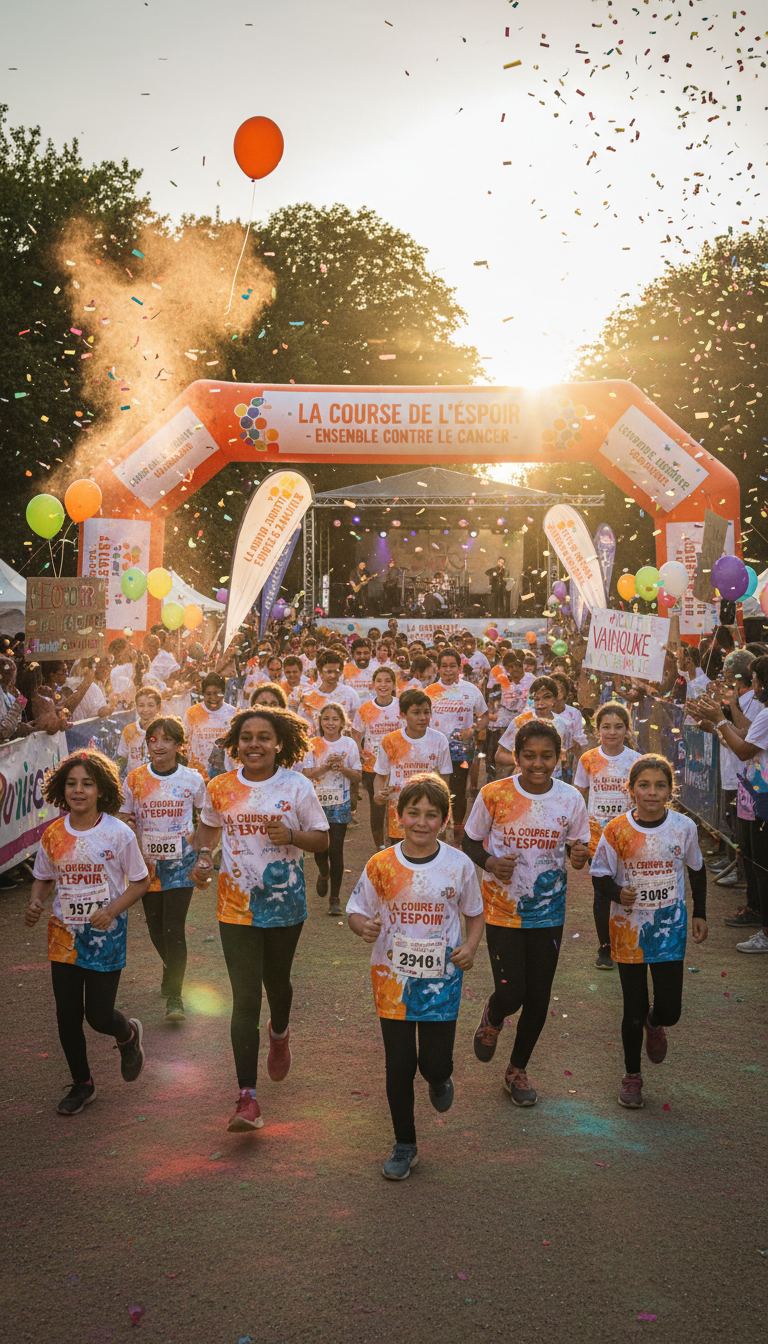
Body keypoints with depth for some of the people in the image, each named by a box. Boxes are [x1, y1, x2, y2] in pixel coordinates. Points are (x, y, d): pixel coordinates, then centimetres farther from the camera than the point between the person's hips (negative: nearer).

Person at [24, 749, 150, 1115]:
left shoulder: (118, 833, -11)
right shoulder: (53, 834, -3)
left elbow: (140, 881, -3)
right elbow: (43, 878, 12)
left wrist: (111, 911, -18)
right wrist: (35, 904, -9)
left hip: (106, 934, -3)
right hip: (64, 934, 3)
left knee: (99, 1016, -3)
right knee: (67, 1015, 7)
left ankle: (129, 1034, 34)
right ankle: (82, 1084, 29)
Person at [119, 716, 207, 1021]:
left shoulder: (192, 779, -4)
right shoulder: (134, 779, -2)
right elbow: (124, 820, 5)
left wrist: (194, 838, 0)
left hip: (180, 862, -3)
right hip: (147, 862, 3)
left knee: (174, 927, -11)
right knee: (155, 927, 12)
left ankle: (174, 997, -6)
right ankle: (172, 970, 41)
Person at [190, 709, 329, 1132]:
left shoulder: (296, 787, -7)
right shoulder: (221, 788, -2)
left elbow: (322, 839, -1)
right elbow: (208, 826, 18)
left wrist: (291, 835, -21)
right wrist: (203, 856, -1)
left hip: (285, 904, 0)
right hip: (236, 907, 0)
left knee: (277, 982, 21)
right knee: (244, 998, -7)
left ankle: (279, 1033, 56)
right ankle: (246, 1097, -6)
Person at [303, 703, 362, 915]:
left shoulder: (349, 744, 1)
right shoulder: (313, 745, 1)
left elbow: (357, 777, 2)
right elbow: (307, 774, -6)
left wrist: (343, 768, -16)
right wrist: (326, 766, -20)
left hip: (340, 803, -1)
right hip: (317, 801, 1)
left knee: (336, 850, -5)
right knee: (319, 848, 2)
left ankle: (335, 898, 4)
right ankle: (324, 873, 38)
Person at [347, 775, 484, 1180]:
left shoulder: (459, 865, -4)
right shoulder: (381, 866, -6)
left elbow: (475, 914, 9)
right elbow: (356, 910, 3)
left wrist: (470, 945, -10)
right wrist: (364, 927, -20)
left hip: (442, 978, 0)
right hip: (393, 977, 0)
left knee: (435, 1063, 0)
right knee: (399, 1065, 5)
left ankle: (439, 1080, 40)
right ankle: (405, 1145, 24)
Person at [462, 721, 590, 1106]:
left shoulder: (570, 799, -5)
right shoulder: (493, 795, -10)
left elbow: (578, 849, 7)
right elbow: (470, 842, 1)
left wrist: (580, 857, -17)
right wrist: (490, 862, -19)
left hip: (548, 912, 2)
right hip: (502, 909, -2)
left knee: (538, 998, 8)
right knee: (511, 992, -8)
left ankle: (518, 1069, 32)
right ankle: (492, 1018, 31)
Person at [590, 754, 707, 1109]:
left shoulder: (684, 827, -6)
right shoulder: (617, 831, -12)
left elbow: (696, 869, 11)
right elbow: (600, 876, -4)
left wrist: (700, 914, 13)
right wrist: (617, 893, -25)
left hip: (670, 926, 1)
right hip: (629, 927, -1)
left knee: (670, 1010, 0)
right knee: (634, 1010, 6)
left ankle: (654, 1024, 38)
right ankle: (632, 1075, 28)